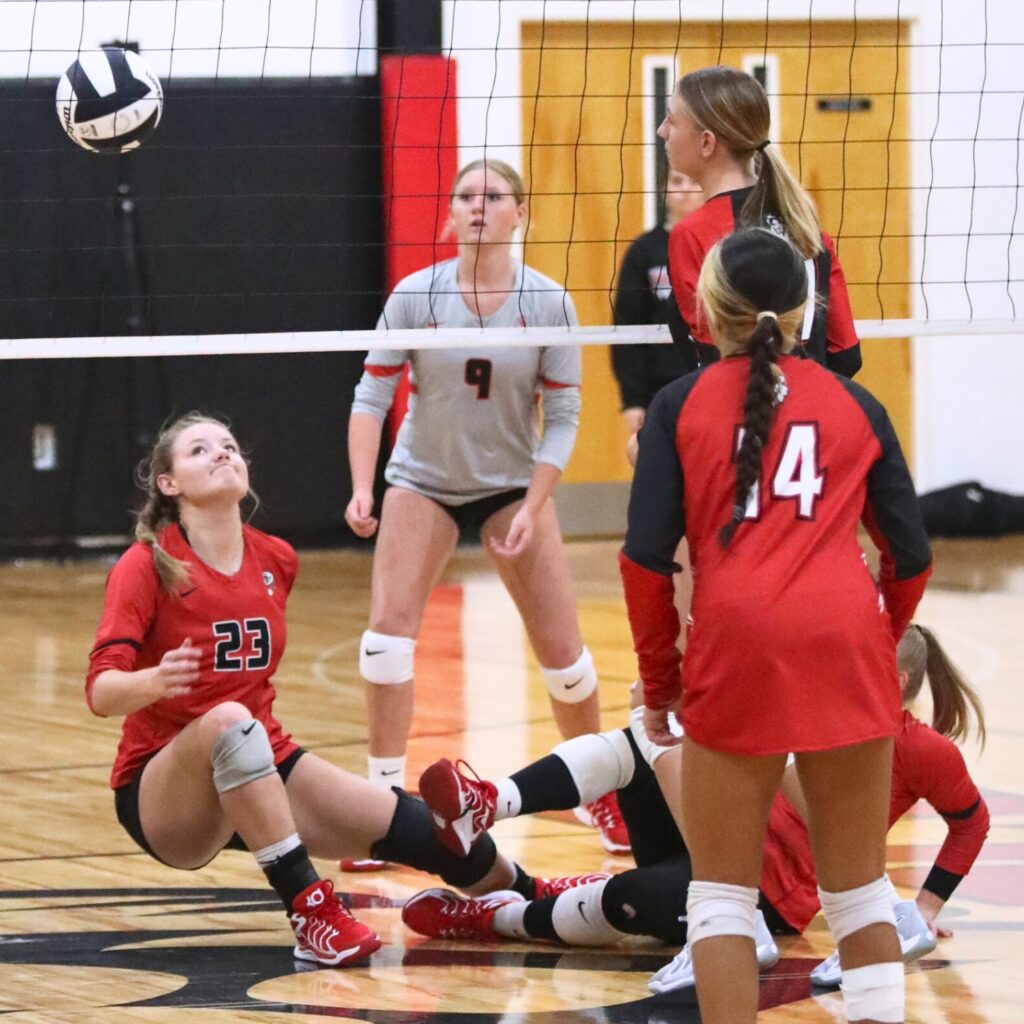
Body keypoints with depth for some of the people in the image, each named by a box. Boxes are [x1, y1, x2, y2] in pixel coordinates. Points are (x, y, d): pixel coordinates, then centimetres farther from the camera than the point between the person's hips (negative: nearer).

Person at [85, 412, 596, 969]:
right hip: (162, 796, -5)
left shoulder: (276, 561, 5)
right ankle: (310, 913, -39)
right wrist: (154, 681, -43)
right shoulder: (146, 567, -12)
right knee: (228, 720, -39)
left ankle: (532, 896, 22)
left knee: (420, 828, -10)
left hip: (266, 763, 5)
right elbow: (101, 692, -24)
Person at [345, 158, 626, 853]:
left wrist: (531, 508, -18)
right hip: (423, 481, 0)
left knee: (560, 645, -3)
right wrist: (362, 489, -22)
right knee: (389, 628, -17)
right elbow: (371, 396, -10)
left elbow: (563, 418, -9)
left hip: (513, 483, 0)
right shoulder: (415, 296, -12)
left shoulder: (548, 303, -12)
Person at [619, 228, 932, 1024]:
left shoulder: (681, 406, 9)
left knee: (722, 894, 7)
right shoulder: (855, 405, 15)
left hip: (736, 647, -2)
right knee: (859, 889, 12)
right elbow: (911, 554, 14)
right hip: (846, 642, 2)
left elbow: (647, 556, 1)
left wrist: (659, 680, 11)